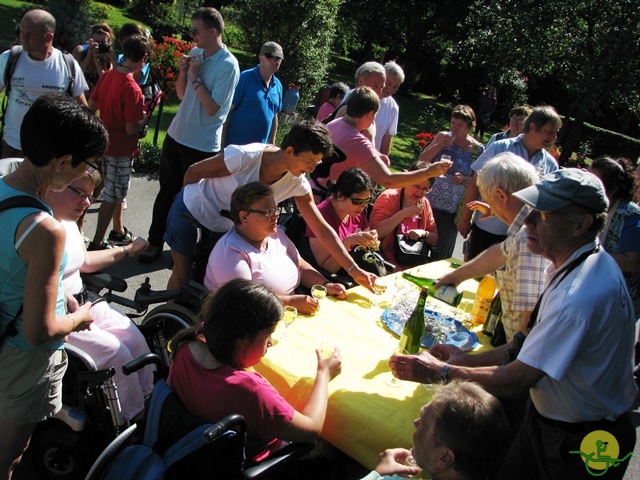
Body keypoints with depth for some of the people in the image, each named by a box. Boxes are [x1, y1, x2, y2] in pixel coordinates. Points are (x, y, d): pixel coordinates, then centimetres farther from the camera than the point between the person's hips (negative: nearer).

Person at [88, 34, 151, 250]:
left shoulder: (107, 76, -2)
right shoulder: (132, 89, -25)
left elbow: (92, 104, 9)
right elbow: (131, 129, -23)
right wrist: (145, 118, -5)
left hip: (106, 142, 8)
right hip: (121, 149, -8)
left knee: (117, 191, 23)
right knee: (113, 195, 4)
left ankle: (118, 231, 38)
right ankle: (97, 243, 10)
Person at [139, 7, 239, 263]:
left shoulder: (228, 66, -15)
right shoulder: (195, 54, 6)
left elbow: (213, 108, -20)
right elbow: (181, 94, 14)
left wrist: (195, 77, -17)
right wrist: (183, 73, -5)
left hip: (201, 144, -6)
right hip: (176, 134, 6)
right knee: (167, 191, 13)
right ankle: (155, 242, 24)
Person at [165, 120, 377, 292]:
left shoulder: (297, 184, -20)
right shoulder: (245, 157, -36)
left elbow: (322, 229, -18)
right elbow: (194, 171, -20)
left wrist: (354, 269, -24)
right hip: (192, 210, -4)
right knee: (182, 273, 3)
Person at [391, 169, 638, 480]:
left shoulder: (580, 296, -35)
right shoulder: (576, 265, -2)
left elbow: (516, 381, -30)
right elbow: (536, 343, 5)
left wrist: (440, 372, -21)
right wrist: (469, 359, -1)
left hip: (580, 443, -8)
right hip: (546, 417, 8)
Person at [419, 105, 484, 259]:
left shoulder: (478, 149, -3)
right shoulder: (443, 137, 3)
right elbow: (421, 162, 0)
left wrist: (464, 180, -19)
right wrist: (438, 146, -14)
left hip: (451, 210, -2)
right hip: (428, 203, 2)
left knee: (442, 254, 7)